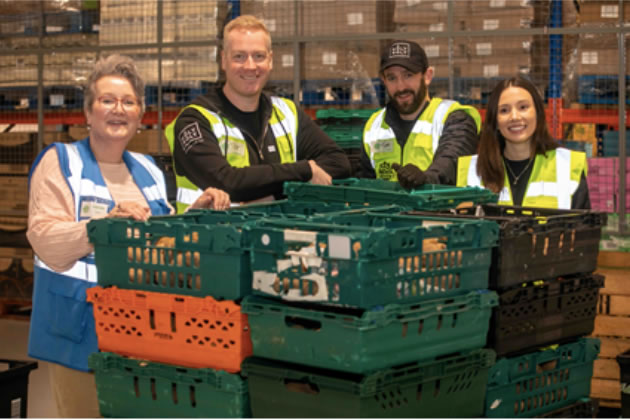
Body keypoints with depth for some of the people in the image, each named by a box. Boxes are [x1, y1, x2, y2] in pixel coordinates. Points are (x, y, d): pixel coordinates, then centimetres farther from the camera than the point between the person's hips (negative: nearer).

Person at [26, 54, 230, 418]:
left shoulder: (148, 170, 16)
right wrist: (106, 222, -26)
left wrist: (197, 212, 4)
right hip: (84, 330, -5)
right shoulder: (61, 163, -2)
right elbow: (46, 242, -13)